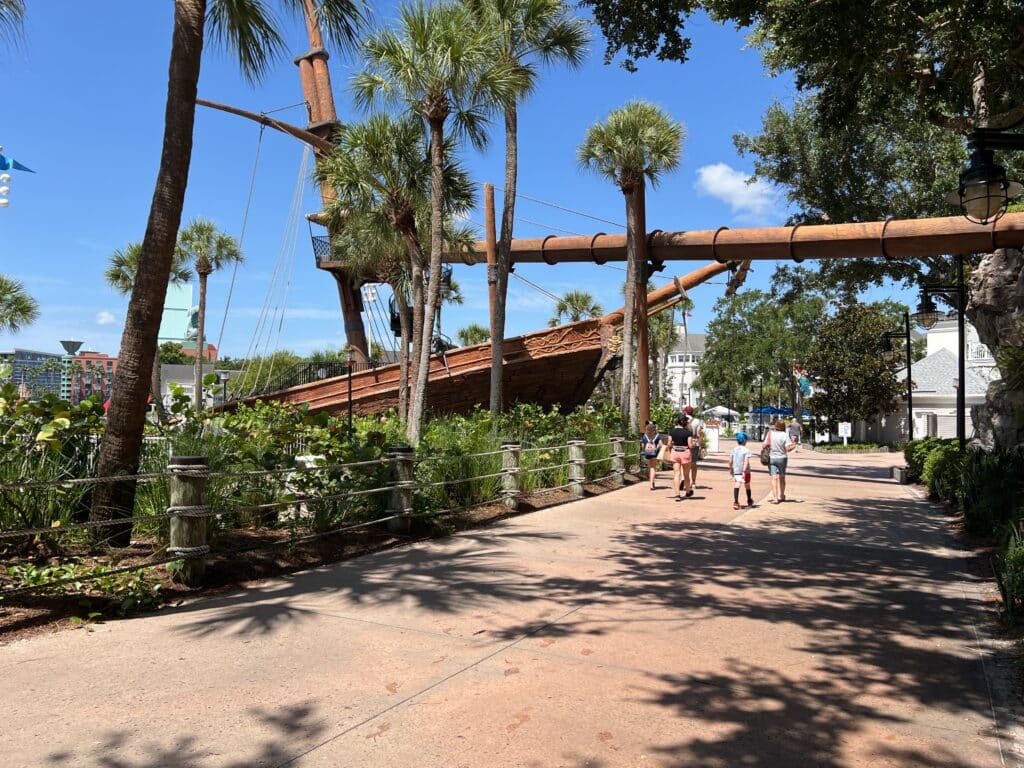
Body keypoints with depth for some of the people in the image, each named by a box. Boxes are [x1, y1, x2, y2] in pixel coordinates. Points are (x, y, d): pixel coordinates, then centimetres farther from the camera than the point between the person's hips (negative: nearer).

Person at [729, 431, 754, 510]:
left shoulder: (734, 450, 4)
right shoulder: (746, 450, -9)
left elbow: (730, 461, 11)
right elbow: (746, 461, -20)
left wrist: (730, 468, 26)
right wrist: (744, 471, -24)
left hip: (736, 471, 2)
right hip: (745, 471, -2)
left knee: (736, 486, -8)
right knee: (747, 486, 17)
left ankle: (735, 502, -25)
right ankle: (749, 501, 36)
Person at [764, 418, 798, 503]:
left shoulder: (770, 433, -6)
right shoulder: (785, 435, -10)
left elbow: (765, 445, -6)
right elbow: (788, 449, -15)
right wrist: (794, 446, 4)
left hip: (771, 458, 0)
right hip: (782, 458, 0)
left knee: (774, 478, -2)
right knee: (782, 478, 18)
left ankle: (775, 498, -10)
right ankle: (781, 496, 32)